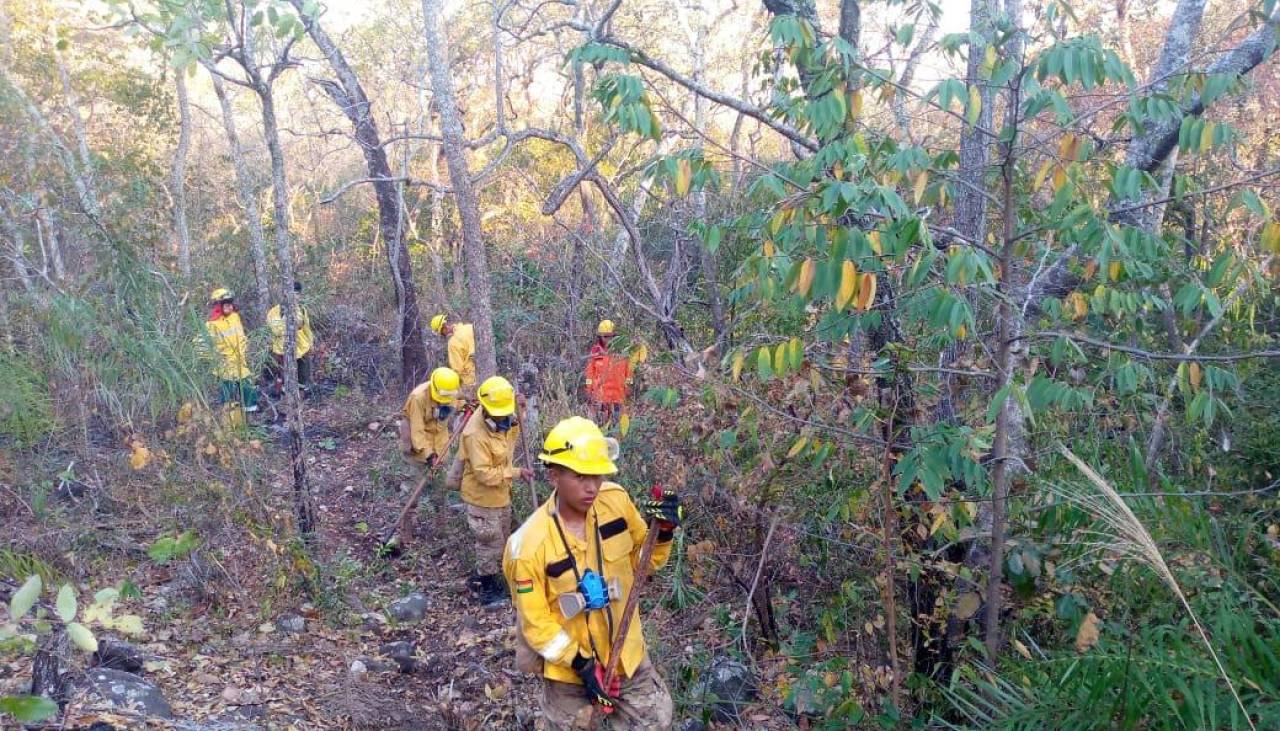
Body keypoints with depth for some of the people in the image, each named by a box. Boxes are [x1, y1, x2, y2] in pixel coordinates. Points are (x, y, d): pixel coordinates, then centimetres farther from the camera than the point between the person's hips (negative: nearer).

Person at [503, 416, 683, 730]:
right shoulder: (530, 544, -26)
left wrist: (663, 533, -21)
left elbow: (644, 559, -2)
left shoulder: (616, 500, -16)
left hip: (624, 650, 3)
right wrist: (580, 663, -21)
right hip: (567, 662, -3)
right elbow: (535, 621, -17)